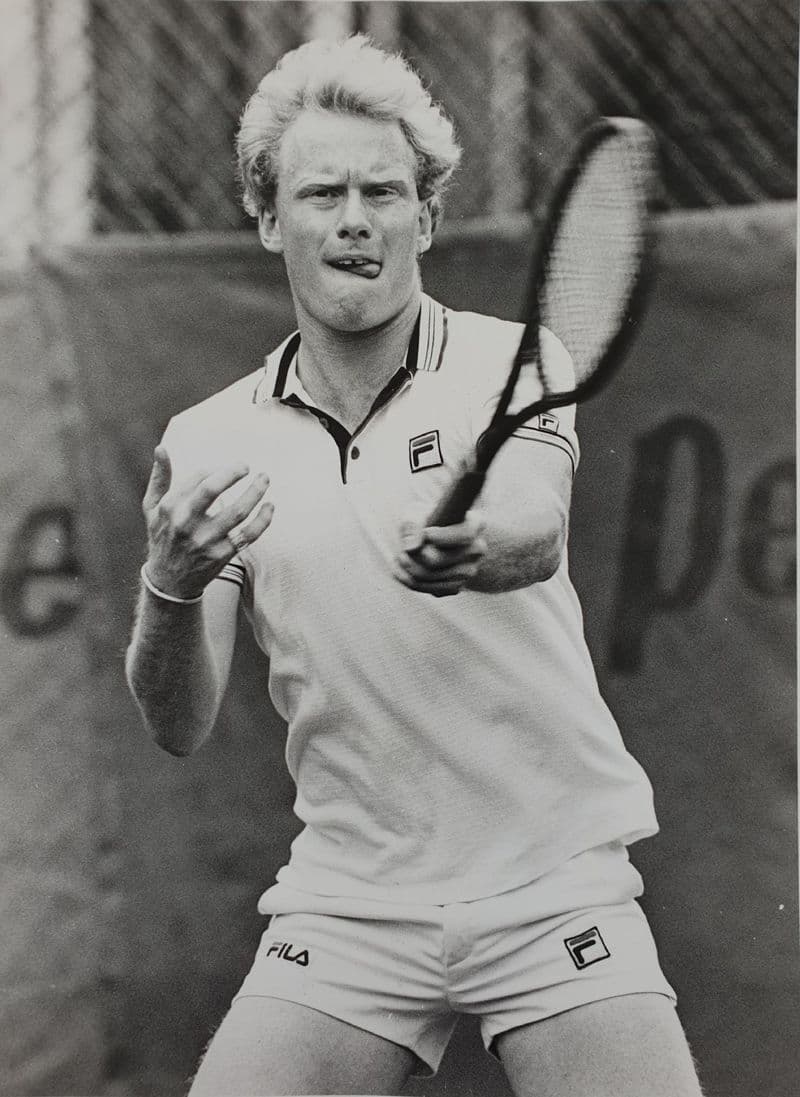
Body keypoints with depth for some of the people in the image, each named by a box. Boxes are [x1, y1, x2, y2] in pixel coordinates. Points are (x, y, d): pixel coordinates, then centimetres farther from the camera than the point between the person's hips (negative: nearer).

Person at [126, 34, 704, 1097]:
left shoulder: (514, 366, -1)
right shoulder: (212, 442, 5)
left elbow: (536, 536, -22)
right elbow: (181, 725, -1)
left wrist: (473, 550, -46)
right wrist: (172, 588, -23)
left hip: (553, 881, -2)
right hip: (347, 908, 2)